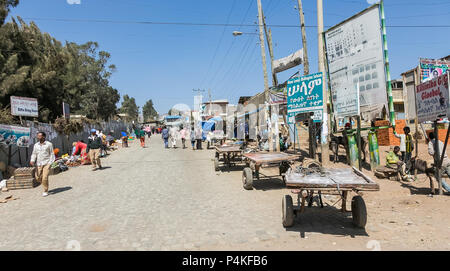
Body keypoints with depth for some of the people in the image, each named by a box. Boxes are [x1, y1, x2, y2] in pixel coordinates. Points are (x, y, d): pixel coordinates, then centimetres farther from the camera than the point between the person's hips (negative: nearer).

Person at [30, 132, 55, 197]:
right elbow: (34, 154, 9)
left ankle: (45, 191, 3)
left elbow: (52, 154, 1)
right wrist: (32, 161, -8)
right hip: (38, 164, 5)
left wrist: (50, 163, -7)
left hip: (46, 163, -4)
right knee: (38, 178, 5)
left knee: (45, 178, -12)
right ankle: (45, 184, 36)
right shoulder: (36, 145, 8)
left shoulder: (49, 144, -2)